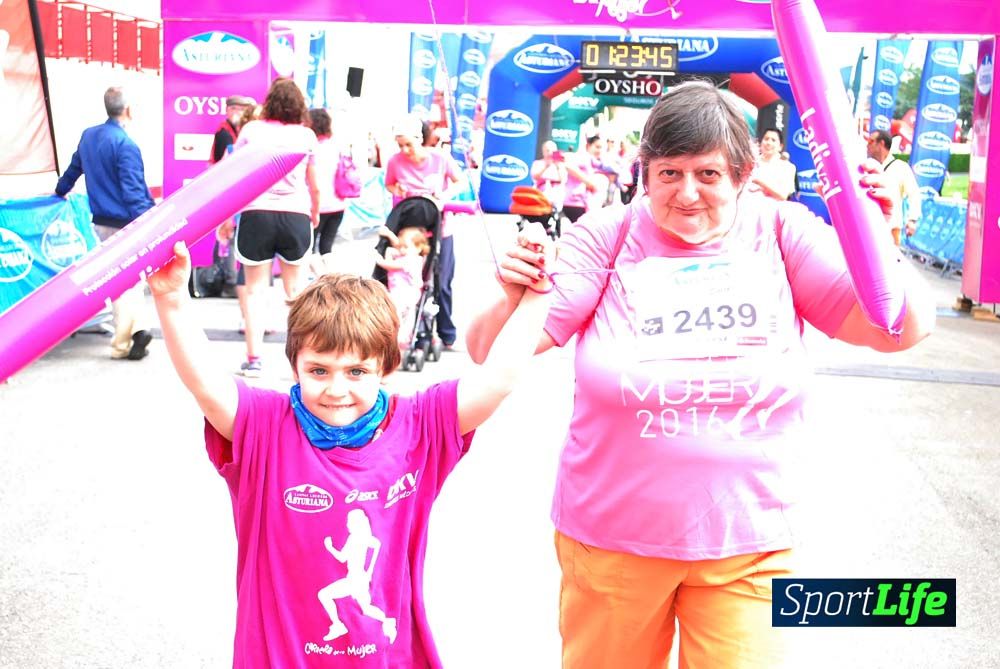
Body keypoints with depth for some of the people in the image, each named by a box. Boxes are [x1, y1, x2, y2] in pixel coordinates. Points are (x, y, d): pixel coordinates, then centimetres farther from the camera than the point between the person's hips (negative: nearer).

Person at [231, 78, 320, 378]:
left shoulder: (251, 130, 4)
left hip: (256, 215, -1)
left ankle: (253, 359, 6)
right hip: (296, 216, 1)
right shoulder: (306, 135, 6)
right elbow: (314, 187, 12)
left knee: (256, 290, 8)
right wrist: (315, 214, 29)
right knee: (296, 289, 12)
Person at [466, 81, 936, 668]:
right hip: (610, 539, 0)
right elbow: (490, 351, -10)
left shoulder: (781, 233, -5)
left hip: (746, 544, 0)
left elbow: (903, 330, -9)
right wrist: (514, 298, -32)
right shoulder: (608, 239, -7)